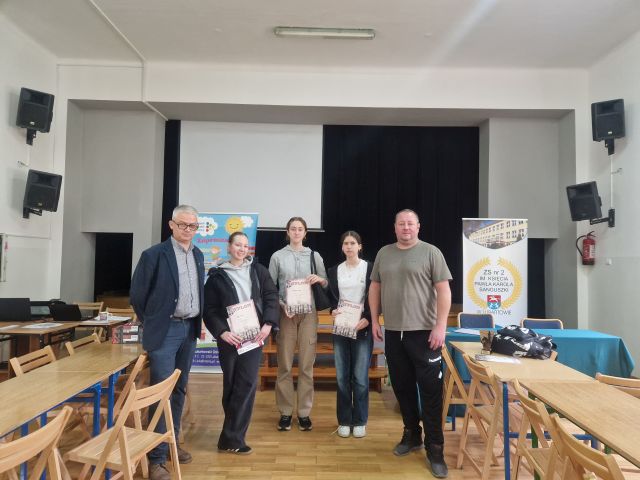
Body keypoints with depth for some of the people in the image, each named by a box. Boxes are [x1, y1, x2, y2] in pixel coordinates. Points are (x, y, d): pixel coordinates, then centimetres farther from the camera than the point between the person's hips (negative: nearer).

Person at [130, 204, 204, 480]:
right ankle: (156, 458, 9)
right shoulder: (154, 255, -11)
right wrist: (152, 323, 3)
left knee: (179, 390, 16)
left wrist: (198, 320, 14)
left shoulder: (198, 255, 8)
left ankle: (171, 443, 31)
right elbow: (137, 294, -6)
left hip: (189, 329, 6)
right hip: (165, 330, -6)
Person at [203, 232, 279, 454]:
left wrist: (268, 324, -11)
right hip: (229, 336, -1)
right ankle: (234, 434, 22)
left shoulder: (258, 270, 7)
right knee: (231, 384, 8)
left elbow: (271, 297, 3)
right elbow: (209, 309, -2)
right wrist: (222, 332, -15)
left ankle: (230, 438, 8)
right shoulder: (217, 275, 2)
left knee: (247, 383, -3)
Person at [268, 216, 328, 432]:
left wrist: (320, 280, -12)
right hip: (285, 314, -1)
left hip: (308, 314, 1)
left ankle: (304, 412, 15)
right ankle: (285, 412, 15)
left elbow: (326, 285, 10)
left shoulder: (314, 256, 8)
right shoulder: (278, 256, 4)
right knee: (284, 365, 3)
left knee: (307, 365, 4)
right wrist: (282, 305, -11)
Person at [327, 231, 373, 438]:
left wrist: (368, 319, -15)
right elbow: (331, 296, 12)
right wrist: (333, 310, -9)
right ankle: (344, 421, 20)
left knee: (360, 378, -1)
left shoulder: (370, 268, 0)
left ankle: (360, 421, 16)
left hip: (362, 328, -3)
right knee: (342, 377, 6)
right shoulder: (334, 270, 10)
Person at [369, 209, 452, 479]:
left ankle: (435, 449, 12)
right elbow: (375, 287, 15)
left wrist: (440, 326, -13)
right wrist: (375, 320, 10)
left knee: (430, 390, 0)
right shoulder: (384, 254, 10)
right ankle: (411, 435, 31)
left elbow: (443, 290, -7)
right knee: (402, 387, 13)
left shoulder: (431, 252, -3)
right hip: (393, 332, 4)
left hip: (424, 332, -4)